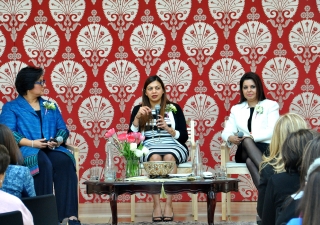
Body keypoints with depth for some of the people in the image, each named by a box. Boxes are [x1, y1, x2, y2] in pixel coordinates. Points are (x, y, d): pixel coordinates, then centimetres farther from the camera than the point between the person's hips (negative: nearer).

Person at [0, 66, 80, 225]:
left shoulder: (50, 106, 23)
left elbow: (62, 129, 15)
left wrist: (58, 140, -9)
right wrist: (32, 143, -18)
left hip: (51, 150, 4)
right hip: (25, 151, -4)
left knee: (65, 161, -31)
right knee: (44, 163, -38)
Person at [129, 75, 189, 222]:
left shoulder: (174, 108, 10)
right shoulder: (138, 109, 12)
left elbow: (184, 137, 4)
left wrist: (168, 128, -12)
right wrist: (137, 117, -8)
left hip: (173, 145, 0)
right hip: (148, 146, 0)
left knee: (169, 157, -35)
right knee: (155, 157, -35)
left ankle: (169, 205, -36)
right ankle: (156, 206, -36)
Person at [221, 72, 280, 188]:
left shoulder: (271, 105, 12)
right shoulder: (236, 109, 23)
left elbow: (272, 131, -3)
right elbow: (226, 131, 12)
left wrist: (252, 136, -19)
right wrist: (230, 138, -14)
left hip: (267, 149, -2)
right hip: (244, 151, 2)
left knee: (250, 160, -37)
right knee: (246, 141, -36)